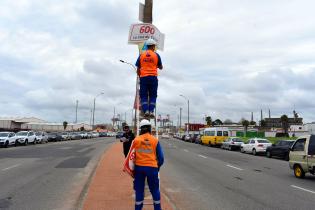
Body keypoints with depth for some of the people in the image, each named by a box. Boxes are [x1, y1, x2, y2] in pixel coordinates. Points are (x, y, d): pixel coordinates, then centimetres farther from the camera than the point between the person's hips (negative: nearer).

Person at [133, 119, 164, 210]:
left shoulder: (136, 140, 0)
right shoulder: (155, 140, -1)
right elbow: (161, 157, 3)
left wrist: (133, 167, 16)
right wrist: (158, 166, 19)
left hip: (139, 167, 1)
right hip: (152, 167, -1)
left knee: (139, 190, 14)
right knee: (155, 190, 15)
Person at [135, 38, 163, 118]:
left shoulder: (141, 55, 8)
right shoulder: (156, 55, 4)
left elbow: (138, 69, 8)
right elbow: (161, 67, 13)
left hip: (143, 77, 1)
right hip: (153, 77, -1)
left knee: (144, 96, 5)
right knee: (153, 96, 6)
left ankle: (146, 111, -7)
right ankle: (151, 111, -3)